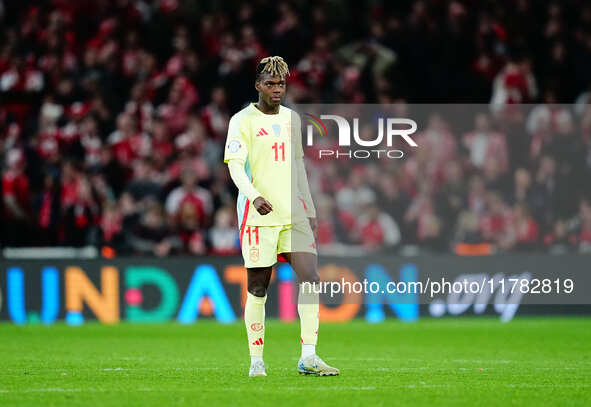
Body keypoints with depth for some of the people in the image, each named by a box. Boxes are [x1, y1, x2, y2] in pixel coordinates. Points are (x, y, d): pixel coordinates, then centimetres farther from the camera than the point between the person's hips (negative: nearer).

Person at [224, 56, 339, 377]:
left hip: (294, 214, 5)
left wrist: (309, 210, 20)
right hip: (258, 215, -5)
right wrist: (254, 196, -29)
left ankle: (308, 358, -6)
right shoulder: (243, 120, -2)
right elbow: (235, 166, -11)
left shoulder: (292, 118, 15)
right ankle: (256, 361, 9)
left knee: (310, 277, -8)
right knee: (257, 288, -1)